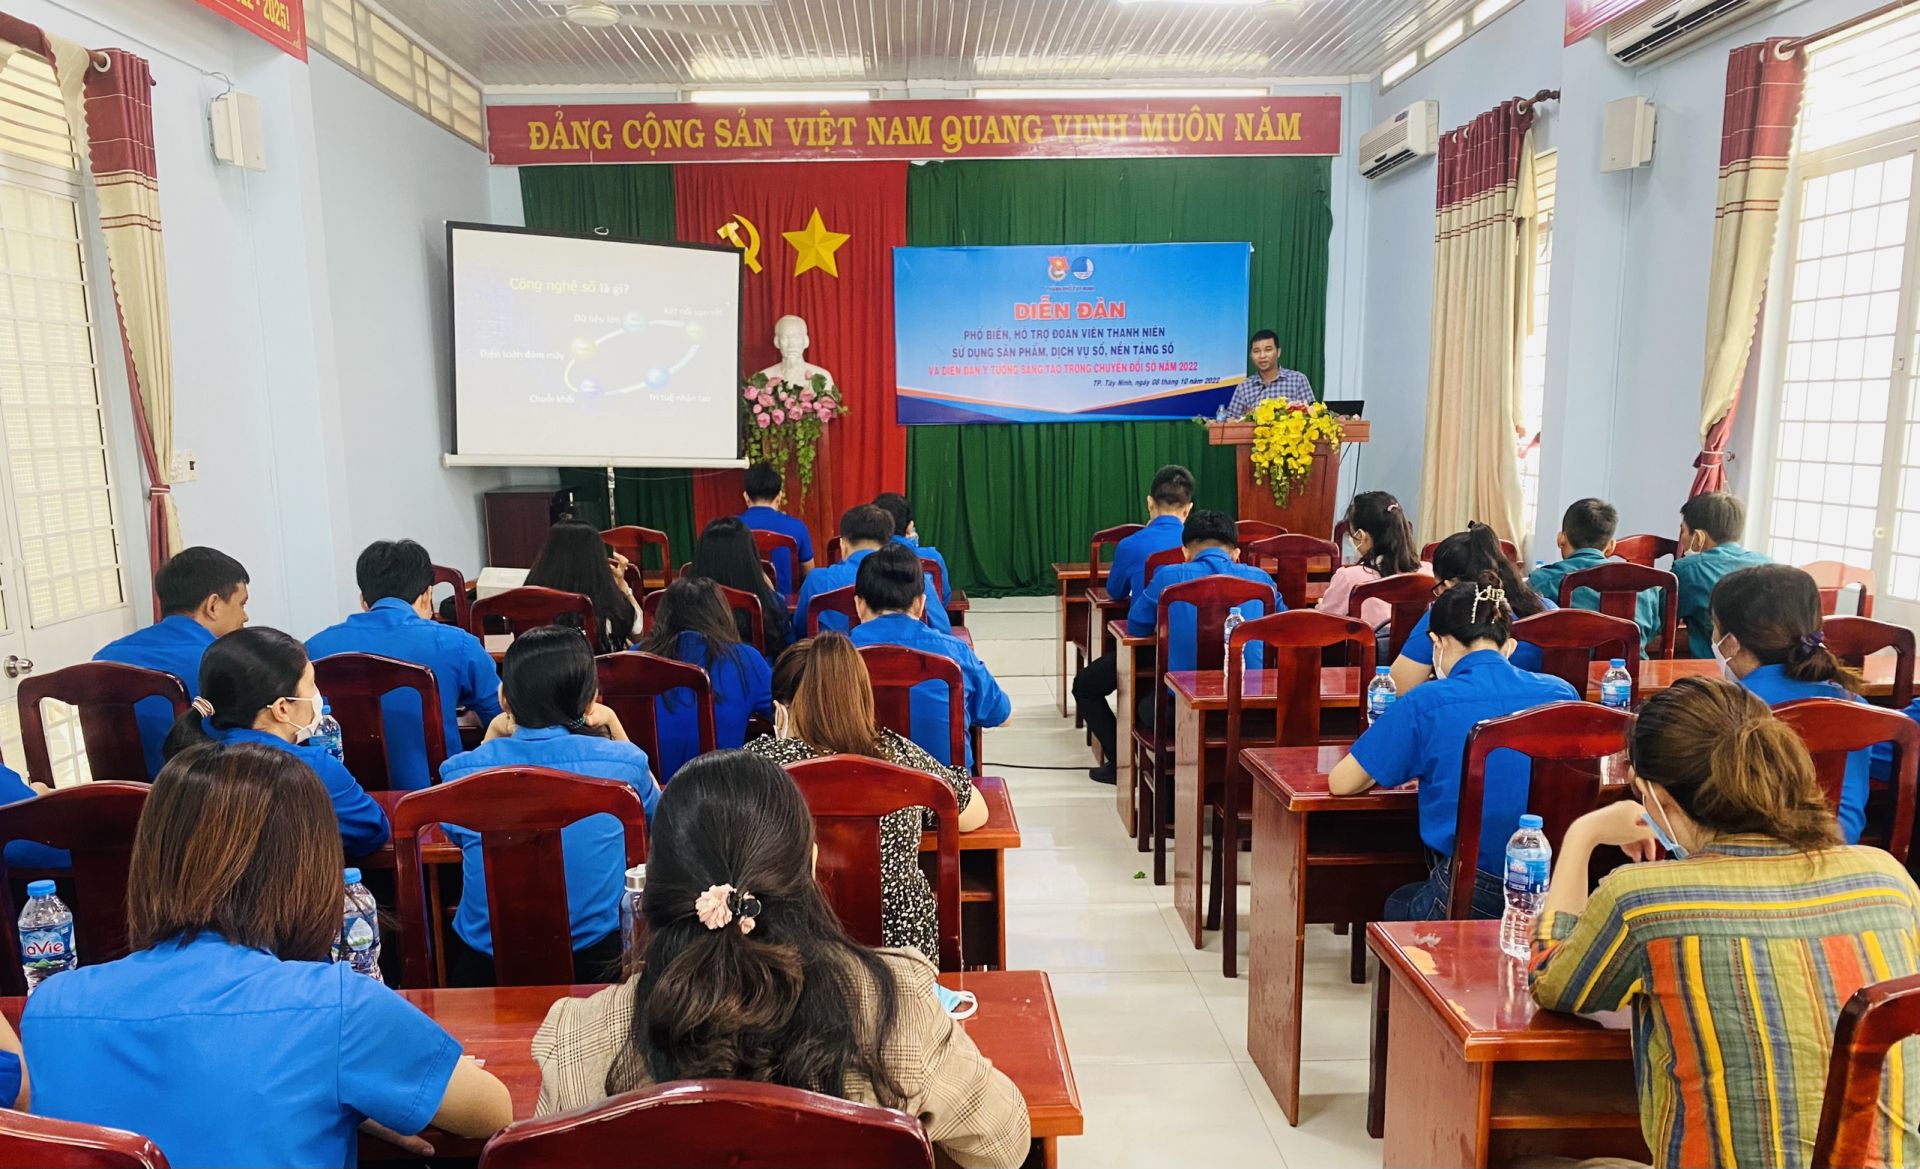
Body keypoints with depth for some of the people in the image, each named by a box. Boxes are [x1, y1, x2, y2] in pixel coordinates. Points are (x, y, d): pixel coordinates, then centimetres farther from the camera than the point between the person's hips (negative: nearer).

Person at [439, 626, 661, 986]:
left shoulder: (461, 770, -13)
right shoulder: (622, 761, -15)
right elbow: (657, 811, 10)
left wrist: (493, 736, 6)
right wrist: (614, 726, 6)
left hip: (483, 970, 1)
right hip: (595, 966, -1)